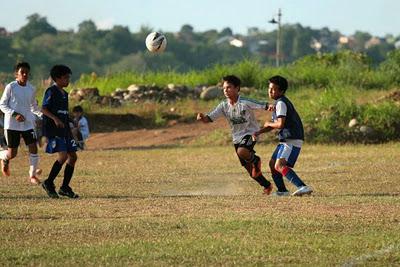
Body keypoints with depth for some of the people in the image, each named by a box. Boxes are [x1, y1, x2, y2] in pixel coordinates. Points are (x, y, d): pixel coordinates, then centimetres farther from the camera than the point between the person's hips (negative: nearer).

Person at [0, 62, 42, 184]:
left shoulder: (31, 89, 6)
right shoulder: (10, 87, -7)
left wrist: (41, 114, 0)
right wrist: (14, 114, -20)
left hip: (28, 123, 4)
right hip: (12, 124, -4)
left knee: (33, 148, -9)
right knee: (12, 153, -2)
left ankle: (33, 174, 3)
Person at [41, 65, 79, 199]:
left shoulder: (64, 94, 18)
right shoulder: (51, 92, -7)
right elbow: (44, 109, -17)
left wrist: (69, 129, 25)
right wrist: (55, 119, -31)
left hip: (64, 131, 9)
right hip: (53, 130, -9)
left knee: (73, 156, 3)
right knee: (63, 156, -17)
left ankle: (65, 187, 9)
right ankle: (48, 183, -5)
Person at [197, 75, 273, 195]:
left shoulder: (245, 103, -17)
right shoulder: (223, 106, -3)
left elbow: (263, 105, -19)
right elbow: (209, 118, -8)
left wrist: (270, 107, -43)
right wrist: (202, 117, -31)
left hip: (250, 133, -6)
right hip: (237, 137, 6)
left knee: (241, 152, -37)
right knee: (248, 167, 10)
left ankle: (255, 160, -3)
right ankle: (267, 186, 30)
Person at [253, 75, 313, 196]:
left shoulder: (281, 103, -12)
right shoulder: (278, 103, 21)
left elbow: (280, 124, -22)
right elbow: (273, 125, 25)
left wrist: (268, 124, -2)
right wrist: (259, 132, 10)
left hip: (292, 140, -11)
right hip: (285, 140, 11)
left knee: (279, 165, -25)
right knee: (272, 163, 20)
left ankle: (303, 187, -38)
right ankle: (282, 190, 28)